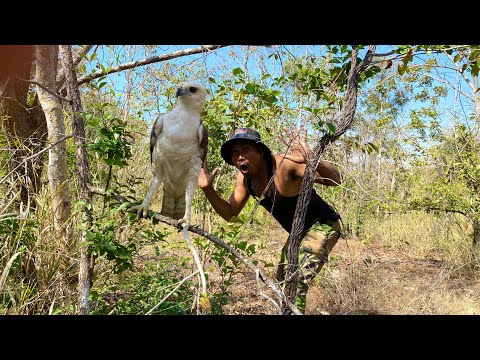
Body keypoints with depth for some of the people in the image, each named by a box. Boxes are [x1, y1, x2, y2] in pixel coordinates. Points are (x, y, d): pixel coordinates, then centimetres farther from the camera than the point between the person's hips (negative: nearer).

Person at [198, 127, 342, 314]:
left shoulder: (284, 164, -31)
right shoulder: (244, 178, -8)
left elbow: (335, 179, -37)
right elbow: (230, 213, -2)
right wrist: (207, 189, -15)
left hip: (323, 225, -8)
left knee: (297, 283, -21)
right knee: (283, 280, 24)